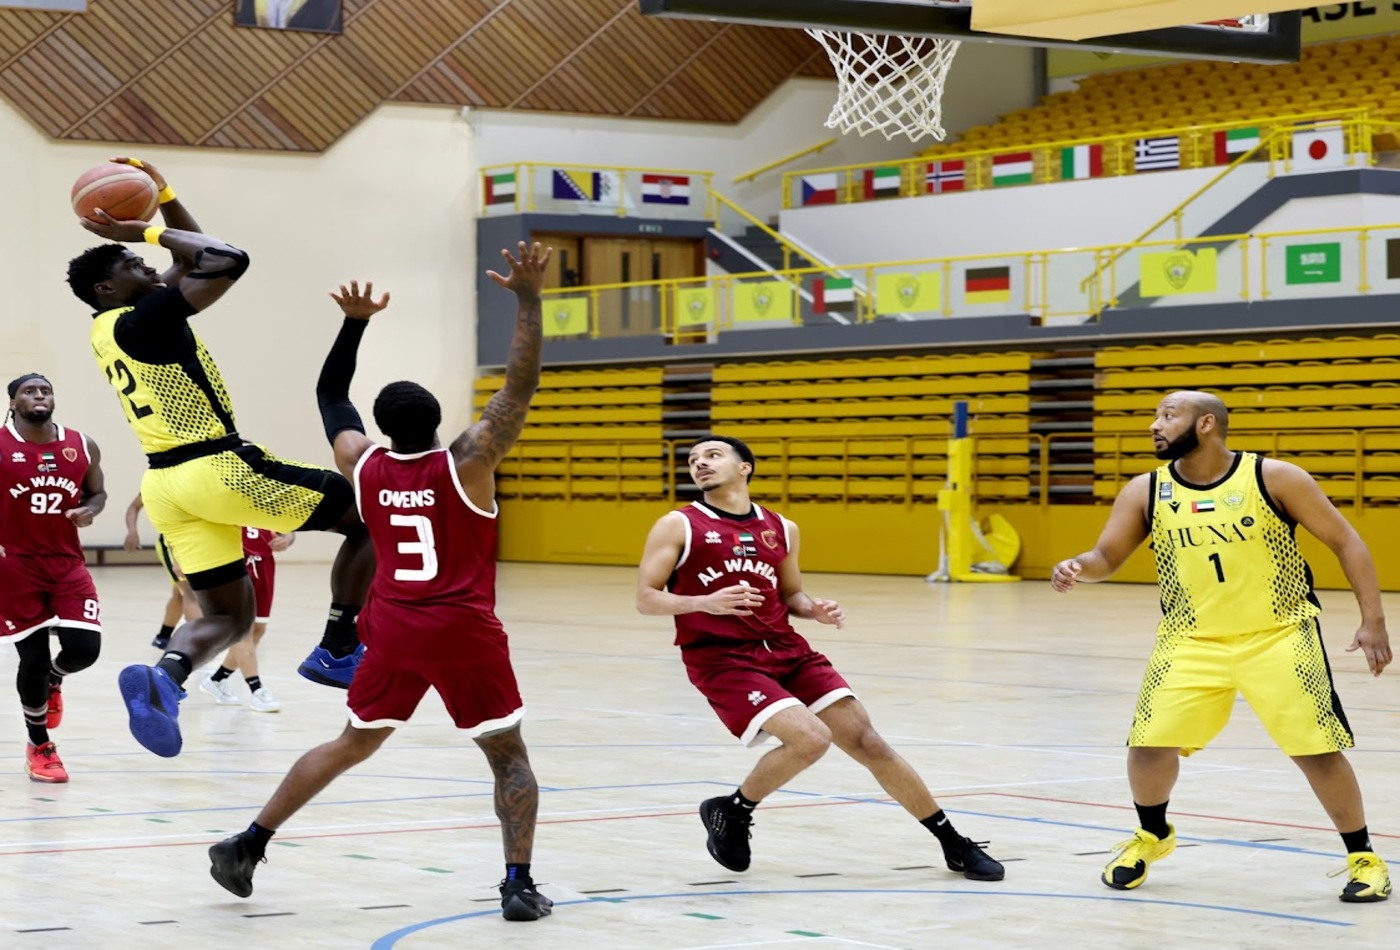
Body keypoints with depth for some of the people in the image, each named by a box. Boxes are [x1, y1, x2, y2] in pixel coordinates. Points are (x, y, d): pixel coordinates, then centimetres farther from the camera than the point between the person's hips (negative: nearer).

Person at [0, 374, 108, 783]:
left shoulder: (82, 447, 3)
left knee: (84, 648, -11)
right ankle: (39, 747, 19)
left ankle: (54, 680, 27)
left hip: (67, 564, 3)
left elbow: (97, 492, 17)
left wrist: (89, 511, -6)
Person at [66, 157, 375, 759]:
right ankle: (337, 652, 2)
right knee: (371, 517, 3)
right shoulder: (144, 319, -12)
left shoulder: (111, 329, 15)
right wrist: (148, 231, -10)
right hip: (219, 468, -9)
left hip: (167, 483, 9)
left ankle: (164, 677, -19)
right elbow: (227, 261, -20)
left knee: (226, 617, 12)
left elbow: (193, 261, 26)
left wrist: (164, 197, 15)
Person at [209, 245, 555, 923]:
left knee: (350, 746, 18)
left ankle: (246, 846, 16)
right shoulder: (467, 462, -8)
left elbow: (330, 396, 19)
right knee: (509, 758, 7)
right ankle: (519, 885, -7)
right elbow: (520, 389, -13)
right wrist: (528, 301, -15)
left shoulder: (365, 466, 3)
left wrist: (354, 322, 17)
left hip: (392, 632, 4)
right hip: (464, 634, -4)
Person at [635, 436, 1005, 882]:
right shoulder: (678, 526, -1)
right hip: (721, 659, -5)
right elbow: (646, 599, -4)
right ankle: (731, 811, 0)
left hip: (786, 649, 5)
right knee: (810, 739, -25)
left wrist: (816, 610, 0)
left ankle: (954, 845, 11)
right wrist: (705, 602, -22)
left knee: (866, 741, -1)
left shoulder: (781, 529, 12)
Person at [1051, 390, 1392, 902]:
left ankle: (1363, 858, 14)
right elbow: (1106, 557, 3)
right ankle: (1151, 836, 26)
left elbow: (1345, 542, -7)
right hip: (1192, 641, 3)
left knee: (1318, 750, -7)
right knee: (1149, 743, -4)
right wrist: (1076, 568, -21)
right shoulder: (1146, 491, -3)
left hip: (1278, 636, -3)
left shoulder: (1274, 478, -12)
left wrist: (1372, 620, -12)